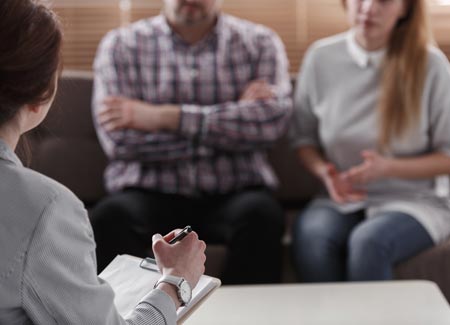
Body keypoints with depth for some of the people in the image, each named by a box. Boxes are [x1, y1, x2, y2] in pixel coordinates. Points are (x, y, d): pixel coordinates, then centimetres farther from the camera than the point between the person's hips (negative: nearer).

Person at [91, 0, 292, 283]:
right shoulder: (121, 45, 6)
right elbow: (119, 141, -8)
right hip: (150, 195, 0)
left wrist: (163, 116, -15)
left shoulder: (260, 43, 8)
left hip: (233, 194, 1)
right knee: (111, 216, -30)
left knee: (261, 213, -31)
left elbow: (274, 118, -11)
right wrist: (232, 122, -8)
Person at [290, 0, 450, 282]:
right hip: (340, 199, 2)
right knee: (311, 235, -32)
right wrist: (325, 172, -8)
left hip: (412, 200, -2)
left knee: (368, 241, -35)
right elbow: (304, 139, 13)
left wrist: (388, 168, -16)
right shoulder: (321, 57, 3)